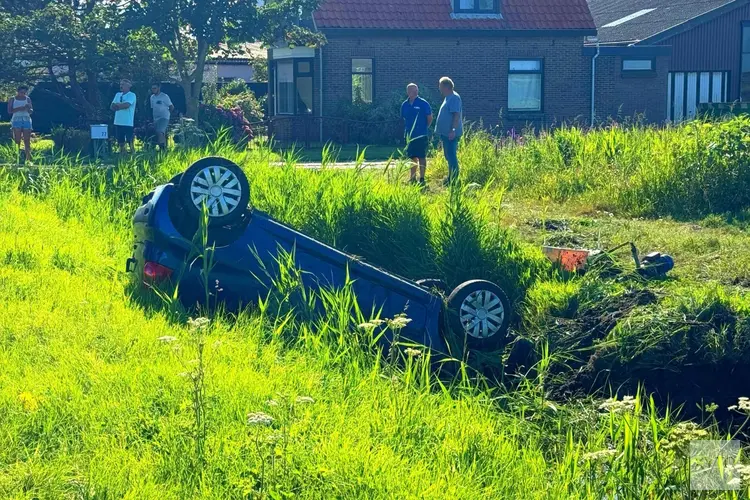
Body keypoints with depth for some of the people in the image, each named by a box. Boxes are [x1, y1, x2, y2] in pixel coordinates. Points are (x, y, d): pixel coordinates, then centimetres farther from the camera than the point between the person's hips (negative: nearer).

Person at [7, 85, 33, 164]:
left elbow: (31, 111, 12)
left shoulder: (28, 99, 11)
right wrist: (19, 109, -16)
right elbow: (9, 111, -3)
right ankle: (17, 158, -10)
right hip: (16, 120, -2)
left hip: (27, 120, 2)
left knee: (27, 141, -4)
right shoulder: (12, 99, 5)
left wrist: (28, 108, -11)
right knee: (17, 140, -8)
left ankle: (28, 159, -5)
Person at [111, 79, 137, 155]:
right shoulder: (118, 95, 15)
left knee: (130, 142, -6)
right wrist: (121, 105, -12)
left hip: (128, 123, -6)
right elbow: (112, 107, 8)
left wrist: (117, 105, -4)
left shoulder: (131, 95, -4)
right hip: (118, 122, 6)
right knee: (120, 142, 10)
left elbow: (126, 105, -19)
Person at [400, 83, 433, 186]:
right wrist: (406, 129, 14)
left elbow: (430, 118, -1)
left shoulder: (423, 103, -8)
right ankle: (412, 178, 21)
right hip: (409, 135, 5)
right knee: (412, 157, 12)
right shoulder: (405, 105, 6)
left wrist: (424, 128, 3)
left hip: (421, 135, -5)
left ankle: (422, 179, 0)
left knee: (421, 157, -4)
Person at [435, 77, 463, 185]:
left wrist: (453, 130, -28)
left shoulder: (454, 98, -15)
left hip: (451, 134, -11)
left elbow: (457, 115, -23)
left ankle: (454, 179, -7)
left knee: (451, 156, -9)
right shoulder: (448, 98, 17)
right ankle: (451, 178, 22)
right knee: (449, 156, 15)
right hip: (446, 133, 11)